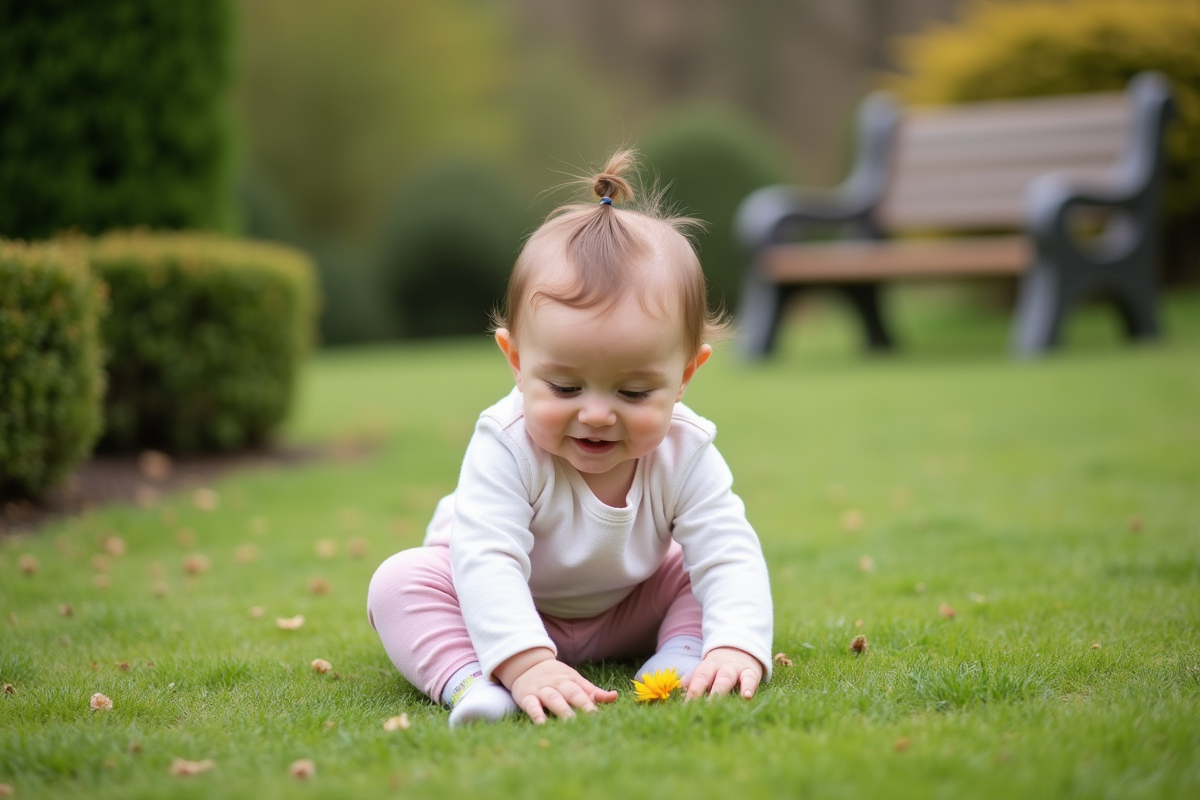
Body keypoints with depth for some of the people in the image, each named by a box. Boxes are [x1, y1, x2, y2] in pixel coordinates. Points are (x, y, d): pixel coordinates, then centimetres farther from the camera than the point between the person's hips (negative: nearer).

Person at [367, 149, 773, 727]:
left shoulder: (684, 454, -26)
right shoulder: (506, 447, -37)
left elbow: (729, 559, -30)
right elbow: (486, 561, -46)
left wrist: (736, 647, -51)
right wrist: (524, 663, -61)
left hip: (630, 610, 3)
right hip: (506, 610, -2)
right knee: (400, 582, -27)